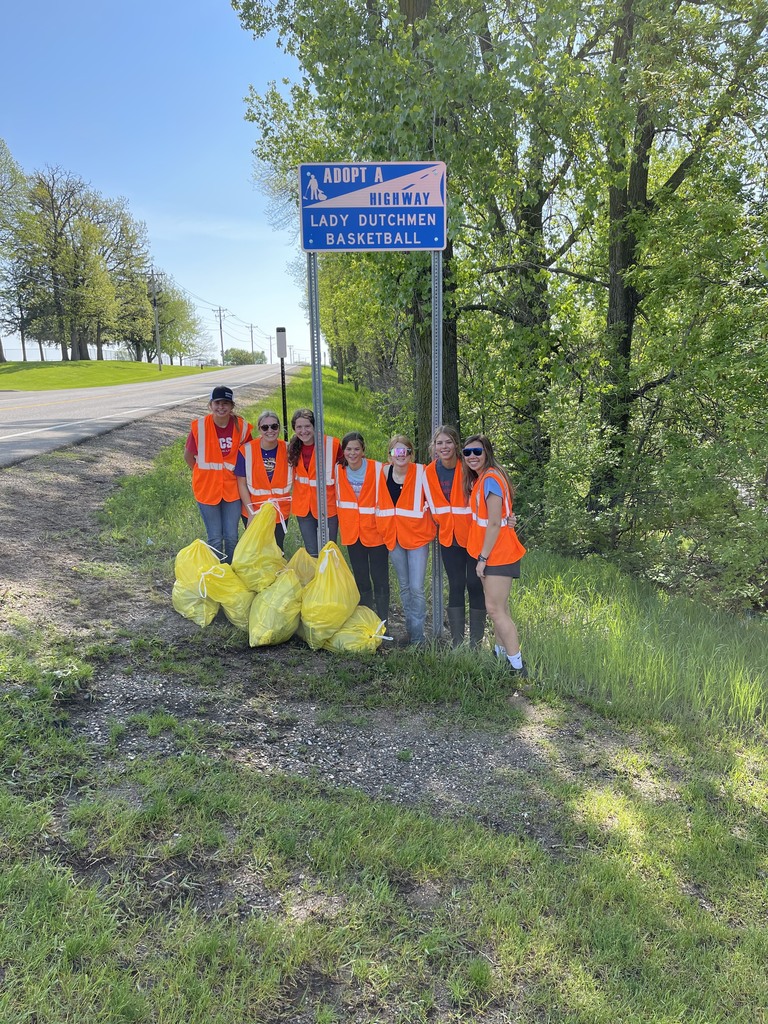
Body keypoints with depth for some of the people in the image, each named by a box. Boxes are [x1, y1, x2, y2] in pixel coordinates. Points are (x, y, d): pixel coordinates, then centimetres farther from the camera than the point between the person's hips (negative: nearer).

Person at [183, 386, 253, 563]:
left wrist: (237, 472, 5)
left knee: (231, 537, 8)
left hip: (232, 488, 2)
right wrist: (204, 475, 7)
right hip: (207, 489, -1)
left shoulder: (241, 426, -7)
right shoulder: (200, 426, -11)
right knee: (215, 538, 5)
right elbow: (188, 455, 2)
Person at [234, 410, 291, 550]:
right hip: (254, 511, -2)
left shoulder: (287, 449, -7)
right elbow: (242, 483, -9)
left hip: (281, 512, 2)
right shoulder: (247, 450, -13)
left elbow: (291, 479, 5)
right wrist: (251, 512, -13)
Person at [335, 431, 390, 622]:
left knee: (380, 579, 1)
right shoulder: (339, 470, 0)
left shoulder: (378, 469, -13)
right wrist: (344, 524, 10)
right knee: (361, 579, 15)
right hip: (352, 533, 4)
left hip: (375, 531, -4)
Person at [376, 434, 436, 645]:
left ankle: (417, 636, 7)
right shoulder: (383, 473, -2)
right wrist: (384, 524, 12)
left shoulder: (421, 473, -13)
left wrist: (432, 524, -1)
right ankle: (409, 630, 29)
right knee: (404, 587, 16)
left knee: (416, 588, -5)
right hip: (393, 537, 4)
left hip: (417, 535, -4)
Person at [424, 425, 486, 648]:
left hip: (473, 535, -3)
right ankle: (456, 642, 15)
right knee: (456, 586, 8)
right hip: (448, 537, 3)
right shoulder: (430, 472, -1)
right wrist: (439, 522, 11)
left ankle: (476, 642, 12)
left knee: (475, 585, 1)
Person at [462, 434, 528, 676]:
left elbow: (494, 524, -19)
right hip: (494, 553, 9)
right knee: (499, 607, 14)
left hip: (498, 553, -9)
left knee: (495, 608, -9)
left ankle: (518, 667, -5)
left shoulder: (490, 479, -17)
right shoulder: (479, 479, 12)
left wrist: (483, 557, -16)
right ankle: (501, 654, 24)